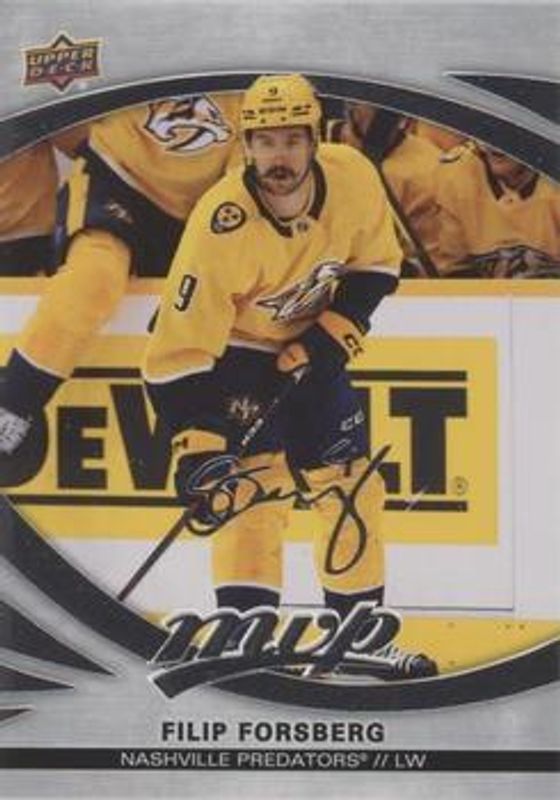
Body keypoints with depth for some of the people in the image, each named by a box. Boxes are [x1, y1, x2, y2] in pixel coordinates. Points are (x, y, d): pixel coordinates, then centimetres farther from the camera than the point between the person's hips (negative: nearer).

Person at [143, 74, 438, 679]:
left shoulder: (353, 178, -21)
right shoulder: (219, 230, -33)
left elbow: (375, 266, -2)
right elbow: (180, 353, -30)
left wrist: (333, 335, -15)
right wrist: (197, 450, -35)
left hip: (310, 350, 5)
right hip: (232, 354, -5)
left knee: (352, 487, 7)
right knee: (254, 489, -20)